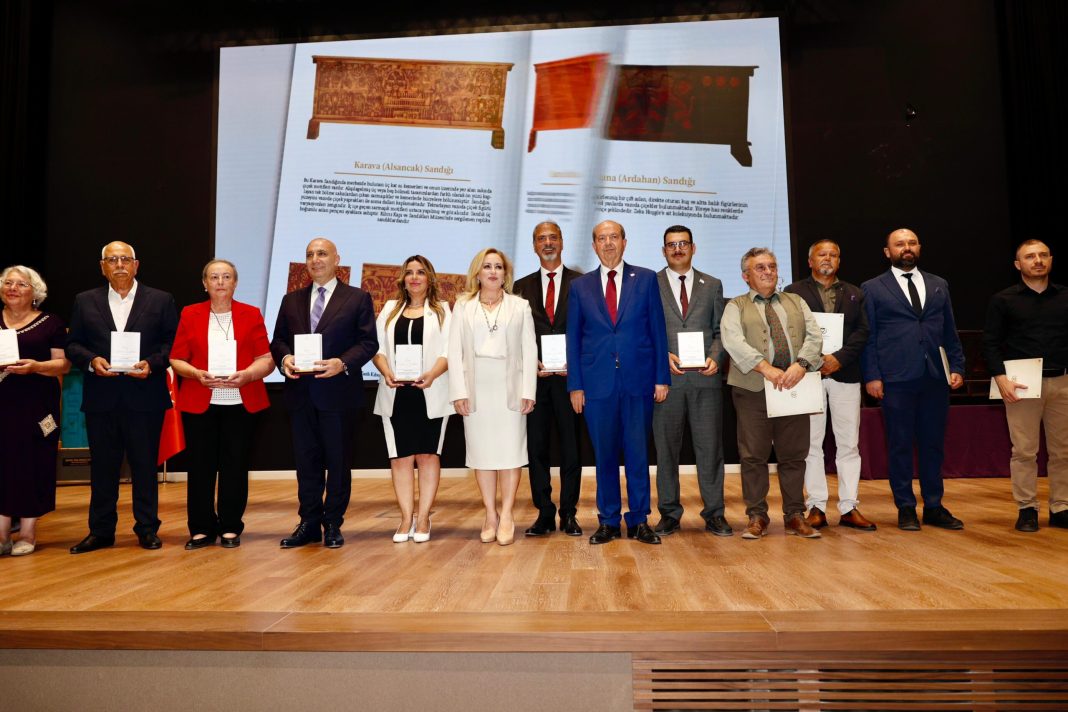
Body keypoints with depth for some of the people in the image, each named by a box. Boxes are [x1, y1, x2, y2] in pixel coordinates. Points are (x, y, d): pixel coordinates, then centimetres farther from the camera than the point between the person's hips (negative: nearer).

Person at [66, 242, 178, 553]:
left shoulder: (160, 301, 5)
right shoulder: (85, 302, 10)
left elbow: (173, 342, 1)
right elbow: (73, 344, 9)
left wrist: (152, 363, -14)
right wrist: (91, 360, -9)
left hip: (144, 396, -2)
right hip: (101, 398, 2)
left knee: (145, 464, 5)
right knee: (102, 466, 9)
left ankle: (147, 528, 15)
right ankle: (100, 531, 20)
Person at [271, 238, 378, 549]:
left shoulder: (357, 298, 2)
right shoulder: (291, 300, 15)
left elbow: (369, 342, -4)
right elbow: (278, 340, 13)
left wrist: (342, 363, -18)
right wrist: (284, 358, -8)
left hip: (338, 392, -3)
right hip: (300, 393, 4)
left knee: (338, 462, 5)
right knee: (306, 462, 10)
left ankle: (333, 525, 17)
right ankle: (309, 523, 20)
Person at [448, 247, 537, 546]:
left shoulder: (520, 306, 8)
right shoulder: (463, 306, 10)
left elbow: (529, 350, 3)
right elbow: (455, 350, 4)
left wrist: (528, 390, -6)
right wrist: (459, 391, -5)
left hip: (509, 386, -1)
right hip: (476, 387, 1)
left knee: (510, 450, -3)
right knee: (481, 451, 4)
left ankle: (507, 516, 4)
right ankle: (490, 515, 12)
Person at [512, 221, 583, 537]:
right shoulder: (522, 286, 12)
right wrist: (531, 363, -6)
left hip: (569, 376, -2)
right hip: (535, 377, 2)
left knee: (571, 447, 4)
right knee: (536, 446, 4)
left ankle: (569, 514, 14)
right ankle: (544, 513, 14)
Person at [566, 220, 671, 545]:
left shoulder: (646, 279, 6)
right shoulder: (580, 286, 8)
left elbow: (658, 330, 4)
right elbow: (573, 338, 7)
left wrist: (662, 377, -1)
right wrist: (575, 385, 1)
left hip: (638, 380, -1)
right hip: (597, 382, 1)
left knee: (637, 452, 5)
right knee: (604, 454, 7)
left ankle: (639, 521, 17)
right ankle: (608, 521, 19)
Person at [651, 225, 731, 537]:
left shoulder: (712, 285, 13)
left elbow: (720, 330, 11)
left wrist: (714, 358, -7)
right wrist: (664, 356, -11)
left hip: (705, 378, 1)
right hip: (666, 378, -1)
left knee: (710, 446, 2)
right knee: (666, 448, 5)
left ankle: (714, 513, 13)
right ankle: (669, 514, 15)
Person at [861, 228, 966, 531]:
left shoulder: (939, 285, 16)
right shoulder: (872, 288, 5)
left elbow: (950, 332, 15)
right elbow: (867, 336, 1)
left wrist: (957, 367, 5)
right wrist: (871, 376, -6)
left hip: (936, 377, 3)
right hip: (896, 379, -3)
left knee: (933, 444, 9)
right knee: (900, 445, 2)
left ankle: (934, 507, 19)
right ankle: (906, 508, 13)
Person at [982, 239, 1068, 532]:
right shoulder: (1003, 300, 3)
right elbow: (990, 343, 0)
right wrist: (1001, 378, -11)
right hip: (1021, 384, -2)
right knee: (1024, 450, 0)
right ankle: (1027, 509, 9)